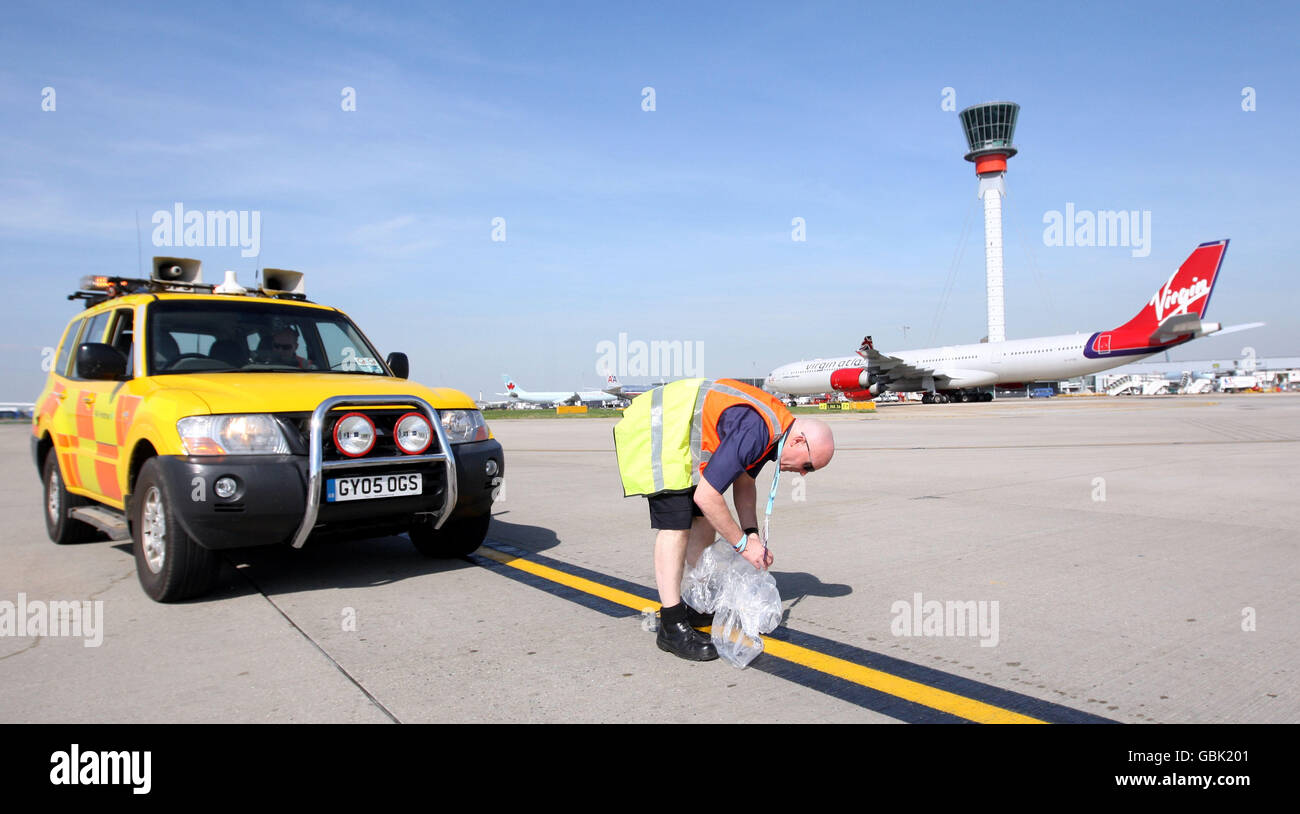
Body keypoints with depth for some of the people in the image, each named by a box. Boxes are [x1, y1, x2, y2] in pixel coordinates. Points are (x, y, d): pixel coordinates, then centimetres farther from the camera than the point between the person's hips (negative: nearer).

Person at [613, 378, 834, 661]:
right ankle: (672, 626, -11)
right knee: (676, 525, -15)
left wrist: (752, 533, 4)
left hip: (676, 433, 11)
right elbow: (705, 496, -27)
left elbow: (744, 482, 16)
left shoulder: (775, 424, 3)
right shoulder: (753, 432, -29)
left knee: (704, 519, 10)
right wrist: (743, 544, -16)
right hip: (654, 432, -11)